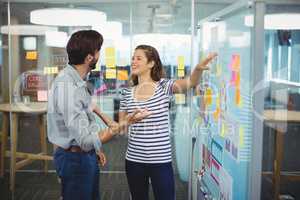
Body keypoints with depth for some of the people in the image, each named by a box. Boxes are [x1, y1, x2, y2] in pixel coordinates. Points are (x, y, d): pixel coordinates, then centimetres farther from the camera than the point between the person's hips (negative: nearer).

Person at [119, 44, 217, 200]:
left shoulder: (164, 86, -6)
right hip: (134, 160, 3)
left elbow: (190, 83, -25)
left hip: (161, 161, -3)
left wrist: (198, 68, -43)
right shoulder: (127, 93, 4)